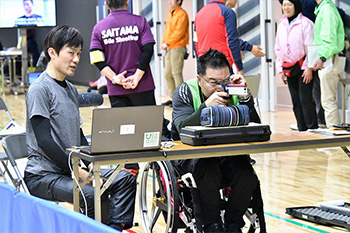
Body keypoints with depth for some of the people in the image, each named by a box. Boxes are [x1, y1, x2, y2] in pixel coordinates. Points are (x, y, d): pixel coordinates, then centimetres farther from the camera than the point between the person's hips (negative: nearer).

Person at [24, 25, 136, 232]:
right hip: (44, 175, -8)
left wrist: (91, 165, 1)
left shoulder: (71, 90, 16)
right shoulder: (40, 89, -11)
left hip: (72, 168, 8)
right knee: (94, 195, -30)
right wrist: (78, 172, -18)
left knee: (125, 179, -7)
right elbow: (44, 141, -18)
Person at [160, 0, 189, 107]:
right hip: (169, 49, 9)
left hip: (177, 48, -9)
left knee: (176, 73, -11)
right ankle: (172, 98, 16)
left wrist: (168, 43, -15)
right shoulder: (170, 14, 19)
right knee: (168, 74, 10)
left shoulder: (182, 14, -9)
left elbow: (179, 32, -16)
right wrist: (163, 42, 6)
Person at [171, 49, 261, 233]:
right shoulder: (185, 92, -10)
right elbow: (183, 129, -26)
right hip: (191, 155, -3)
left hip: (227, 155, 3)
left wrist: (245, 97, -25)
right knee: (208, 168, -34)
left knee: (246, 173, -26)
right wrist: (207, 106, -40)